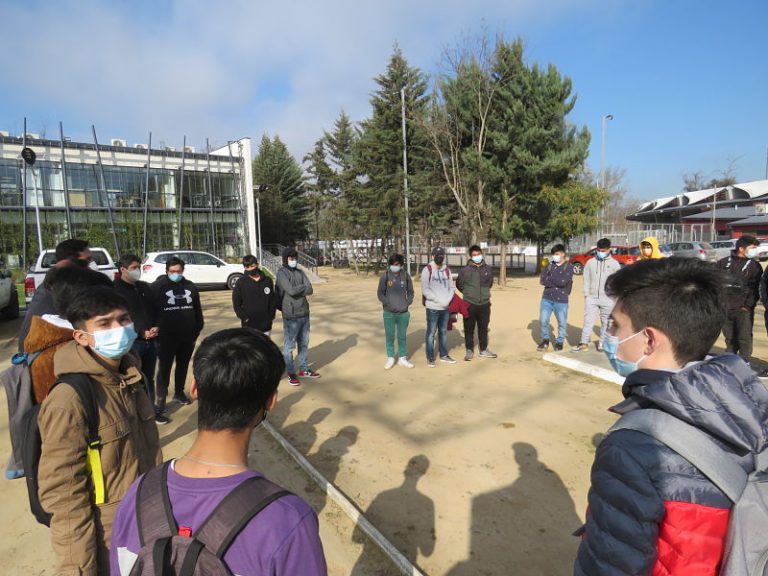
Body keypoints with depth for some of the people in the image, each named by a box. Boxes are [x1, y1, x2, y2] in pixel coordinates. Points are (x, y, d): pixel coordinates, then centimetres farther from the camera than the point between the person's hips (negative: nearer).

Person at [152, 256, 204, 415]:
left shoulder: (190, 286, 5)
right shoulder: (157, 286, -7)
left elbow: (198, 311, 9)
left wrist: (197, 330, 6)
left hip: (187, 336, 4)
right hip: (166, 337, -4)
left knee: (183, 366, 16)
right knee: (164, 368, 3)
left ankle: (179, 393, 32)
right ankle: (160, 400, 12)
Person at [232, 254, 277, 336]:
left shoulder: (268, 281, 3)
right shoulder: (241, 283, -3)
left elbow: (274, 300, 8)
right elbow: (236, 304, 0)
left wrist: (270, 316, -1)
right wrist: (245, 318, -8)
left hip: (266, 325, 2)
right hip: (249, 326, -2)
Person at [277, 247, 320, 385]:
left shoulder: (300, 272, 9)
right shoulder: (282, 273, -8)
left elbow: (310, 290, -1)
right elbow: (291, 290, -21)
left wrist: (297, 290, -15)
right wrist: (303, 286, -5)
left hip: (304, 313, 6)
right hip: (291, 315, -6)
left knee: (304, 343, 15)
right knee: (289, 345, 2)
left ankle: (304, 369, 28)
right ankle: (291, 373, 14)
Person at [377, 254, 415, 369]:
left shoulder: (406, 276, 0)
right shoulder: (385, 276, -5)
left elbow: (410, 292, 10)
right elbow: (380, 293, 0)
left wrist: (407, 303, -4)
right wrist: (387, 303, -10)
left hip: (403, 312, 1)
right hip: (389, 312, -1)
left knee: (402, 336, 11)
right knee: (389, 336, 6)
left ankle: (402, 358, 24)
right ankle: (390, 358, 19)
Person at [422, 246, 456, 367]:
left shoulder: (447, 270, 11)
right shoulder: (427, 270, -5)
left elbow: (451, 287, 12)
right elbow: (425, 289, -12)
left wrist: (448, 299, -6)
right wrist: (438, 300, -16)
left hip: (446, 307, 5)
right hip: (433, 307, -5)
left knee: (443, 332, 15)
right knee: (431, 333, 1)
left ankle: (444, 355, 26)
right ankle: (430, 358, 10)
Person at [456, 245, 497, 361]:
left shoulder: (488, 269, 3)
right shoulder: (465, 270, -8)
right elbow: (459, 284, 4)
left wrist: (483, 292, 12)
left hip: (485, 304, 3)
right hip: (469, 304, -3)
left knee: (483, 328, 13)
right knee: (469, 329, 4)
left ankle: (484, 350, 27)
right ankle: (469, 351, 17)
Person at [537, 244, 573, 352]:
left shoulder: (569, 267, -3)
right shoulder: (549, 265, 7)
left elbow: (563, 281, -18)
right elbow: (542, 280, -4)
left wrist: (549, 279, -7)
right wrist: (557, 281, -12)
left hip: (561, 300, -3)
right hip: (547, 298, 3)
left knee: (562, 323, 7)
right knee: (543, 320, 3)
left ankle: (559, 342, 27)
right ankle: (545, 340, 23)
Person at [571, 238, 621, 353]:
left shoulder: (614, 263, 1)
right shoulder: (590, 262, 5)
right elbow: (586, 279, 6)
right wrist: (586, 294, 1)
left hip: (607, 298, -1)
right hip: (592, 297, 1)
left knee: (605, 322, 8)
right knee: (588, 320, -1)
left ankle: (602, 343, 18)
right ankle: (584, 343, 2)